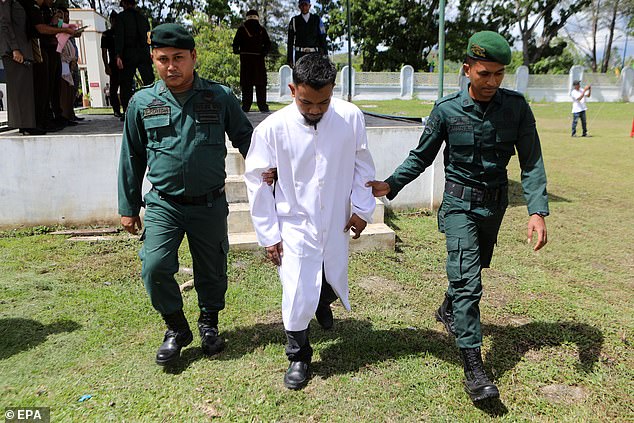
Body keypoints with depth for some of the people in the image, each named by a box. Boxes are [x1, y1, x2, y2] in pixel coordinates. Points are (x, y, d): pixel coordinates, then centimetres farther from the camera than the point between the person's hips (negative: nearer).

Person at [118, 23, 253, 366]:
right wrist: (128, 207, 10)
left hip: (210, 205, 0)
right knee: (155, 267, -13)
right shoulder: (142, 103, 0)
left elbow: (245, 138, 6)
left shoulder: (220, 98, -4)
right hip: (163, 204, 0)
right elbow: (132, 157, 8)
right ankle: (176, 328, 14)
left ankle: (209, 322, 39)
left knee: (211, 270, 11)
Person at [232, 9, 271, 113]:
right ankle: (262, 106, 0)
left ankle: (246, 106, 1)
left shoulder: (242, 28, 3)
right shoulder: (261, 29, 4)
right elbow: (268, 43, 0)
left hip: (245, 58, 0)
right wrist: (264, 52, 2)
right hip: (259, 58, 0)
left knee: (246, 84, 2)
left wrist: (236, 51, 5)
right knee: (260, 83, 2)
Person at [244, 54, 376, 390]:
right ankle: (298, 357, 26)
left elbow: (362, 164, 3)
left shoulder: (350, 117, -12)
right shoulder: (272, 128, -17)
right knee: (297, 297, -1)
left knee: (333, 281, 19)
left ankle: (323, 302, 58)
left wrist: (362, 207, 1)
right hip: (295, 226, -2)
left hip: (336, 223, 3)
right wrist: (268, 234, -5)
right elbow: (257, 180, -7)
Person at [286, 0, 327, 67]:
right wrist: (289, 59, -1)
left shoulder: (317, 19, 10)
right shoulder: (294, 20, 7)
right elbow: (290, 41, 6)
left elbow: (323, 39, 9)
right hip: (299, 55, -1)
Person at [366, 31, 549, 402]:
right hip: (460, 204, -3)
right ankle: (474, 368, -8)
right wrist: (391, 185, -17)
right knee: (467, 279, -12)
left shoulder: (516, 107, -9)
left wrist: (538, 211, -19)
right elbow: (421, 157, -3)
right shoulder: (446, 110, -13)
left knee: (474, 269, 21)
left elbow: (531, 162, -8)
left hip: (495, 204, 4)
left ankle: (448, 311, 51)